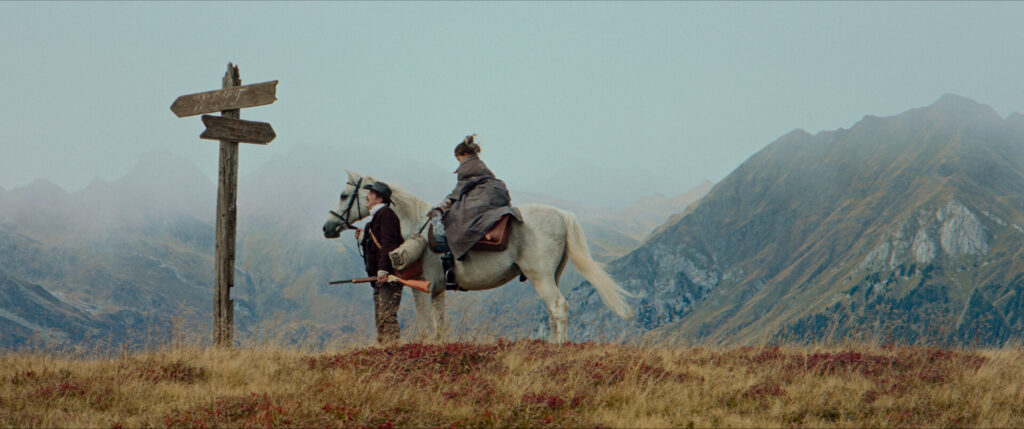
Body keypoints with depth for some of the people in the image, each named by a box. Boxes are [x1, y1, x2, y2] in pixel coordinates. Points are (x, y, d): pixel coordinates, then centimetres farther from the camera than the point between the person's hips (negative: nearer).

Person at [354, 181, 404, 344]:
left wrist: (383, 269, -30)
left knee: (387, 316, -17)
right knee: (380, 319, 14)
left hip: (389, 277, -11)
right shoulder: (376, 217, 22)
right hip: (380, 277, 11)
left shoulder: (386, 214, -10)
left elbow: (388, 244, -22)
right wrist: (363, 239, 13)